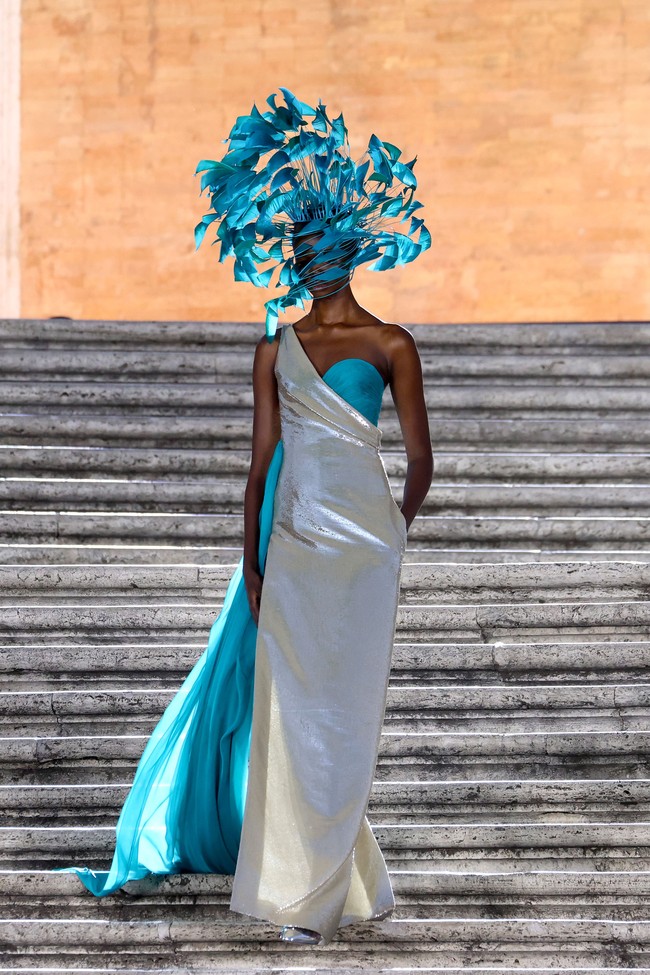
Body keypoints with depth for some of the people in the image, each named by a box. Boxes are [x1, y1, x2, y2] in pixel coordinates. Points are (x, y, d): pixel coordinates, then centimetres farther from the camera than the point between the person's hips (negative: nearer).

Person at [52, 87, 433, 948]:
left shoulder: (389, 346, -1)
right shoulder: (276, 348, 9)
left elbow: (421, 464, 1)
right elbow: (261, 460, 6)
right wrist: (251, 563, 0)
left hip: (361, 547, -3)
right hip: (290, 545, 3)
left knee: (340, 715, 0)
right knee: (285, 712, 4)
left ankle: (318, 895, 8)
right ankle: (334, 875, 16)